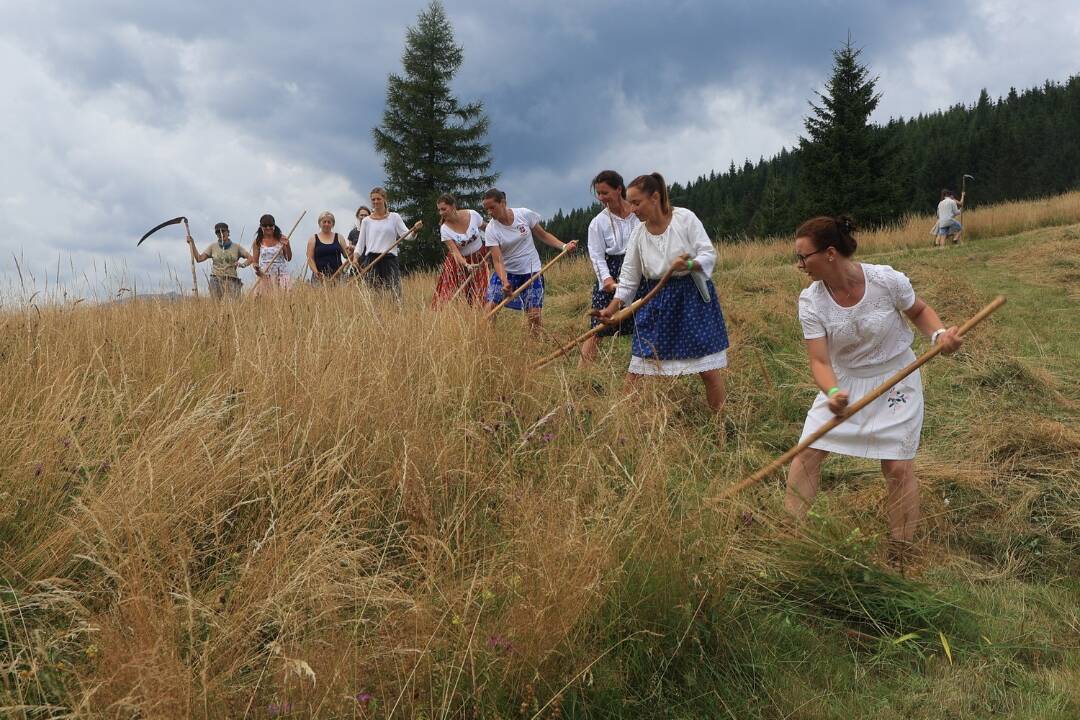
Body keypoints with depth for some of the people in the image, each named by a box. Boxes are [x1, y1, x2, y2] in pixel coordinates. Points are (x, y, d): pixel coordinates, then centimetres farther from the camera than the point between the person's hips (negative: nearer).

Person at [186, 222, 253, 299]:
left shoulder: (236, 247, 9)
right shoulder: (213, 247, 12)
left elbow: (251, 258, 3)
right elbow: (199, 258, 8)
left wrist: (243, 265, -16)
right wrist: (192, 244, 3)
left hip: (231, 281, -1)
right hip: (216, 280, 1)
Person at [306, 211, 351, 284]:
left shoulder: (339, 238, 14)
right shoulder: (313, 239, 9)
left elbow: (346, 255, 11)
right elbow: (310, 258, 2)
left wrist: (349, 251, -12)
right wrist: (316, 272, -13)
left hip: (337, 275, 1)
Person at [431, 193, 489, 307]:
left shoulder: (473, 215, -20)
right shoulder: (444, 229, -22)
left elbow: (486, 227, 1)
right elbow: (455, 252, -25)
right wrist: (466, 265, -40)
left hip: (479, 257, 1)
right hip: (460, 260, -1)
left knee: (478, 293, 1)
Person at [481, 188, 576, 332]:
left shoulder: (525, 214, -10)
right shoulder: (491, 230, -12)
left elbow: (543, 235, 3)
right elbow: (498, 260, -17)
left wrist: (564, 246, -11)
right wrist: (504, 282, -34)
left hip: (531, 271, 0)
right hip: (506, 272, 0)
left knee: (534, 315, -7)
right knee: (490, 308, -13)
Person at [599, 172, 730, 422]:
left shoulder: (685, 218, -9)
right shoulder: (639, 234, 1)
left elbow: (709, 254, -9)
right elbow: (628, 278, 5)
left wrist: (689, 265, -29)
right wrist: (611, 309, -5)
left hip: (693, 298, -3)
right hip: (657, 301, 3)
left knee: (709, 370, 0)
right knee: (637, 368, -1)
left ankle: (720, 425, 16)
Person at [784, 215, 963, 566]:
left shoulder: (887, 280, -22)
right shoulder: (811, 301, -16)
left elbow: (919, 311, -1)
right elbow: (819, 361, -19)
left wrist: (940, 334, -22)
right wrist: (833, 394, -39)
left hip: (895, 380, -2)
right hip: (843, 382, 2)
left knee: (898, 467, -1)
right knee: (807, 454, -5)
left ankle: (899, 555, 18)